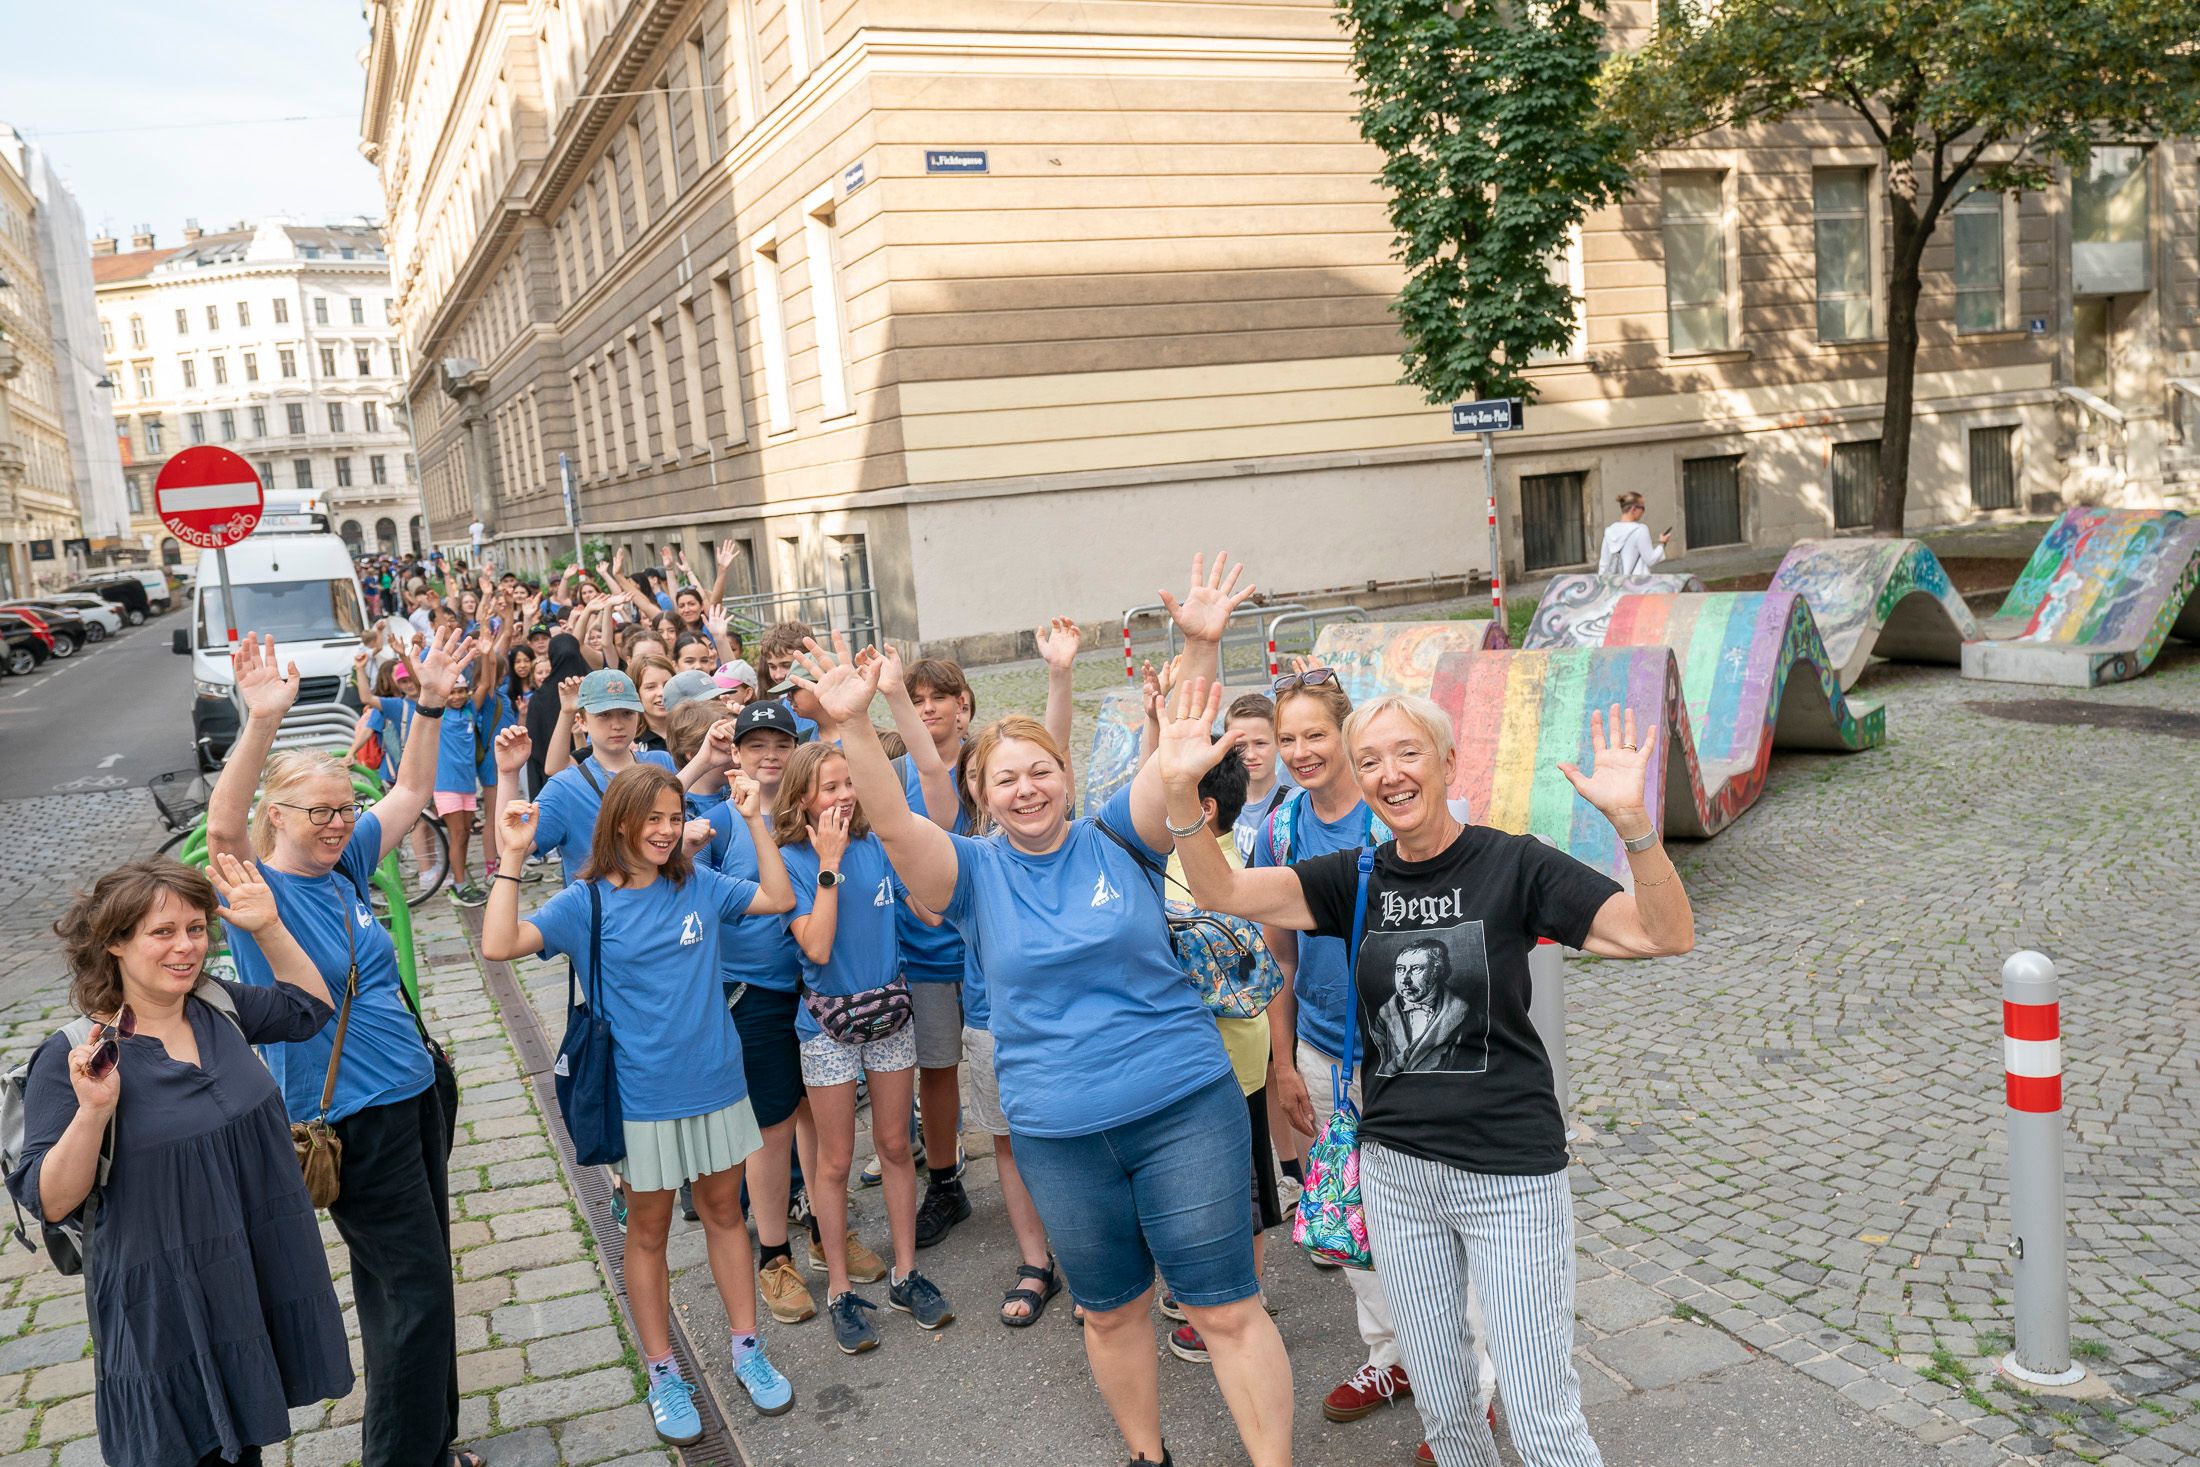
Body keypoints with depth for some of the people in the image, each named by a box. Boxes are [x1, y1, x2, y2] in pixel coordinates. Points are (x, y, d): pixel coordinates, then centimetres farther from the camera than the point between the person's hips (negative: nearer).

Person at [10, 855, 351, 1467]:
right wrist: (93, 1111, -32)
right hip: (166, 1308, -5)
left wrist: (269, 928, -1)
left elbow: (309, 1007, 14)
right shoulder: (72, 1059, -17)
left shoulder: (218, 1005, -2)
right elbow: (50, 1203, -16)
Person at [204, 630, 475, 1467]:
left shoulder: (343, 865, 4)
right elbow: (222, 828, -34)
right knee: (413, 1288, -2)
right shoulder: (257, 889, -14)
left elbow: (412, 790, 11)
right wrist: (262, 724, -47)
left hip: (416, 1088, 8)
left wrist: (431, 703, -1)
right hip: (352, 1115, -7)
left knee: (415, 1280, 18)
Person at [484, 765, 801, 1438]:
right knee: (649, 1231, 12)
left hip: (716, 1082, 3)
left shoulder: (699, 885, -2)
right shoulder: (587, 903, -10)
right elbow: (499, 946, -21)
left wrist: (754, 821, -4)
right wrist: (513, 860, -27)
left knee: (724, 1212, 17)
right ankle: (663, 1375, 28)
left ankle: (746, 1348, 33)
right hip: (643, 1097, -3)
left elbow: (779, 898, 3)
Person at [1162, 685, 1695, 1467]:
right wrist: (1181, 788, -27)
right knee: (1441, 1404, 18)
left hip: (1511, 1172, -4)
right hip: (1396, 1167, 4)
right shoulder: (1357, 878, 1)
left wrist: (1632, 820, -35)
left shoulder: (1514, 865, -9)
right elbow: (1221, 891, -10)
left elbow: (1667, 935, -18)